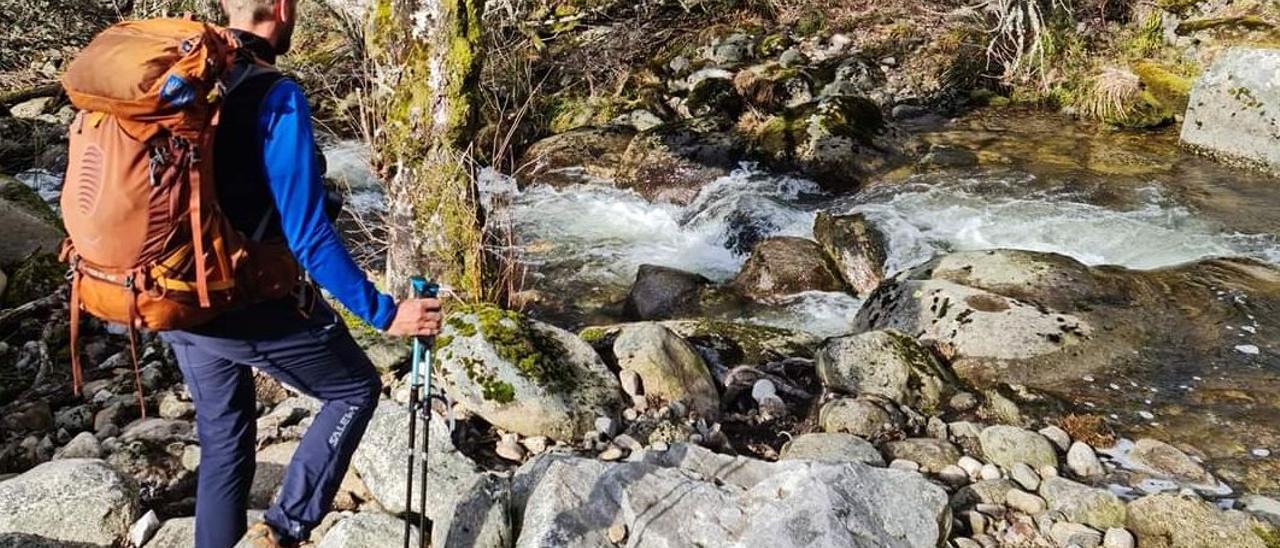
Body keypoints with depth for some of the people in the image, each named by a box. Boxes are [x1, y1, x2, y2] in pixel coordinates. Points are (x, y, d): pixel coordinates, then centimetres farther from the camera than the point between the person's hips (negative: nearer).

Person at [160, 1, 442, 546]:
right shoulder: (276, 97, -20)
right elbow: (309, 238, -23)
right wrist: (385, 313, -16)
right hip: (252, 308, -7)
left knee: (222, 441, 22)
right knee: (356, 389, 15)